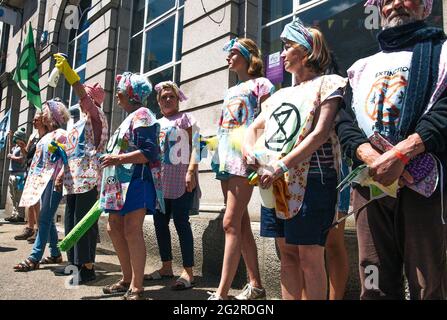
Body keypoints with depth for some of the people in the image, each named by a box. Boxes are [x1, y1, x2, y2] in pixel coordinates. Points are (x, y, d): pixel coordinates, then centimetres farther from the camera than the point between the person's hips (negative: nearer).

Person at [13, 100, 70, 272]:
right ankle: (55, 254, 18)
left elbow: (67, 159, -14)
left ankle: (34, 258, -10)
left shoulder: (61, 134, -6)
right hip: (43, 180, 9)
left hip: (54, 180, -9)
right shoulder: (47, 135, 21)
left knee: (44, 219, -11)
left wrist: (60, 177, -25)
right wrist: (33, 178, 18)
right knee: (48, 219, 10)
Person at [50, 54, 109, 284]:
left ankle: (87, 267, -4)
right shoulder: (79, 121, 24)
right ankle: (74, 263, 20)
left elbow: (84, 97, -22)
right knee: (71, 219, 11)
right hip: (74, 177, 9)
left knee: (84, 220, -10)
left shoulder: (96, 115, -2)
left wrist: (68, 72, -29)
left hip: (88, 177, -9)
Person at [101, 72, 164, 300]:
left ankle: (136, 288, -2)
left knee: (132, 230, -11)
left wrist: (118, 159, -19)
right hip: (122, 182, 10)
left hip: (137, 180, -10)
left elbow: (149, 153, -18)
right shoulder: (130, 117, 23)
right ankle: (127, 279, 22)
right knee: (114, 228, 11)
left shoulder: (141, 114, -6)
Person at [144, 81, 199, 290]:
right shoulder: (157, 123, 21)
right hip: (160, 180, 7)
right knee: (160, 222, 8)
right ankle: (166, 266, 21)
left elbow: (194, 146, -6)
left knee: (181, 222, -8)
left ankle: (188, 272, -2)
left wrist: (191, 172, -18)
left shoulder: (185, 118, 4)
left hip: (180, 179, -6)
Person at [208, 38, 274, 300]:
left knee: (231, 223, -14)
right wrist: (218, 155, 18)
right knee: (241, 223, 8)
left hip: (244, 158, -8)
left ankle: (221, 293, -11)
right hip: (226, 159, 8)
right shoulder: (231, 92, 27)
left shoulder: (260, 84, 5)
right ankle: (256, 285, 18)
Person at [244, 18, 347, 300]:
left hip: (310, 179, -6)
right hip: (274, 183, 7)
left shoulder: (328, 83, 2)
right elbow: (254, 128, 21)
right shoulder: (281, 94, 22)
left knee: (310, 256, -3)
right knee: (287, 253, 9)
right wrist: (249, 150, -2)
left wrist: (281, 166, -18)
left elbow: (320, 133, -12)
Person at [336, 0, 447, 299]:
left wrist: (399, 154, -18)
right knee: (375, 285, 6)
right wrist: (370, 157, -10)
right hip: (370, 183, 3)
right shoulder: (363, 67, 23)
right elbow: (345, 120, 10)